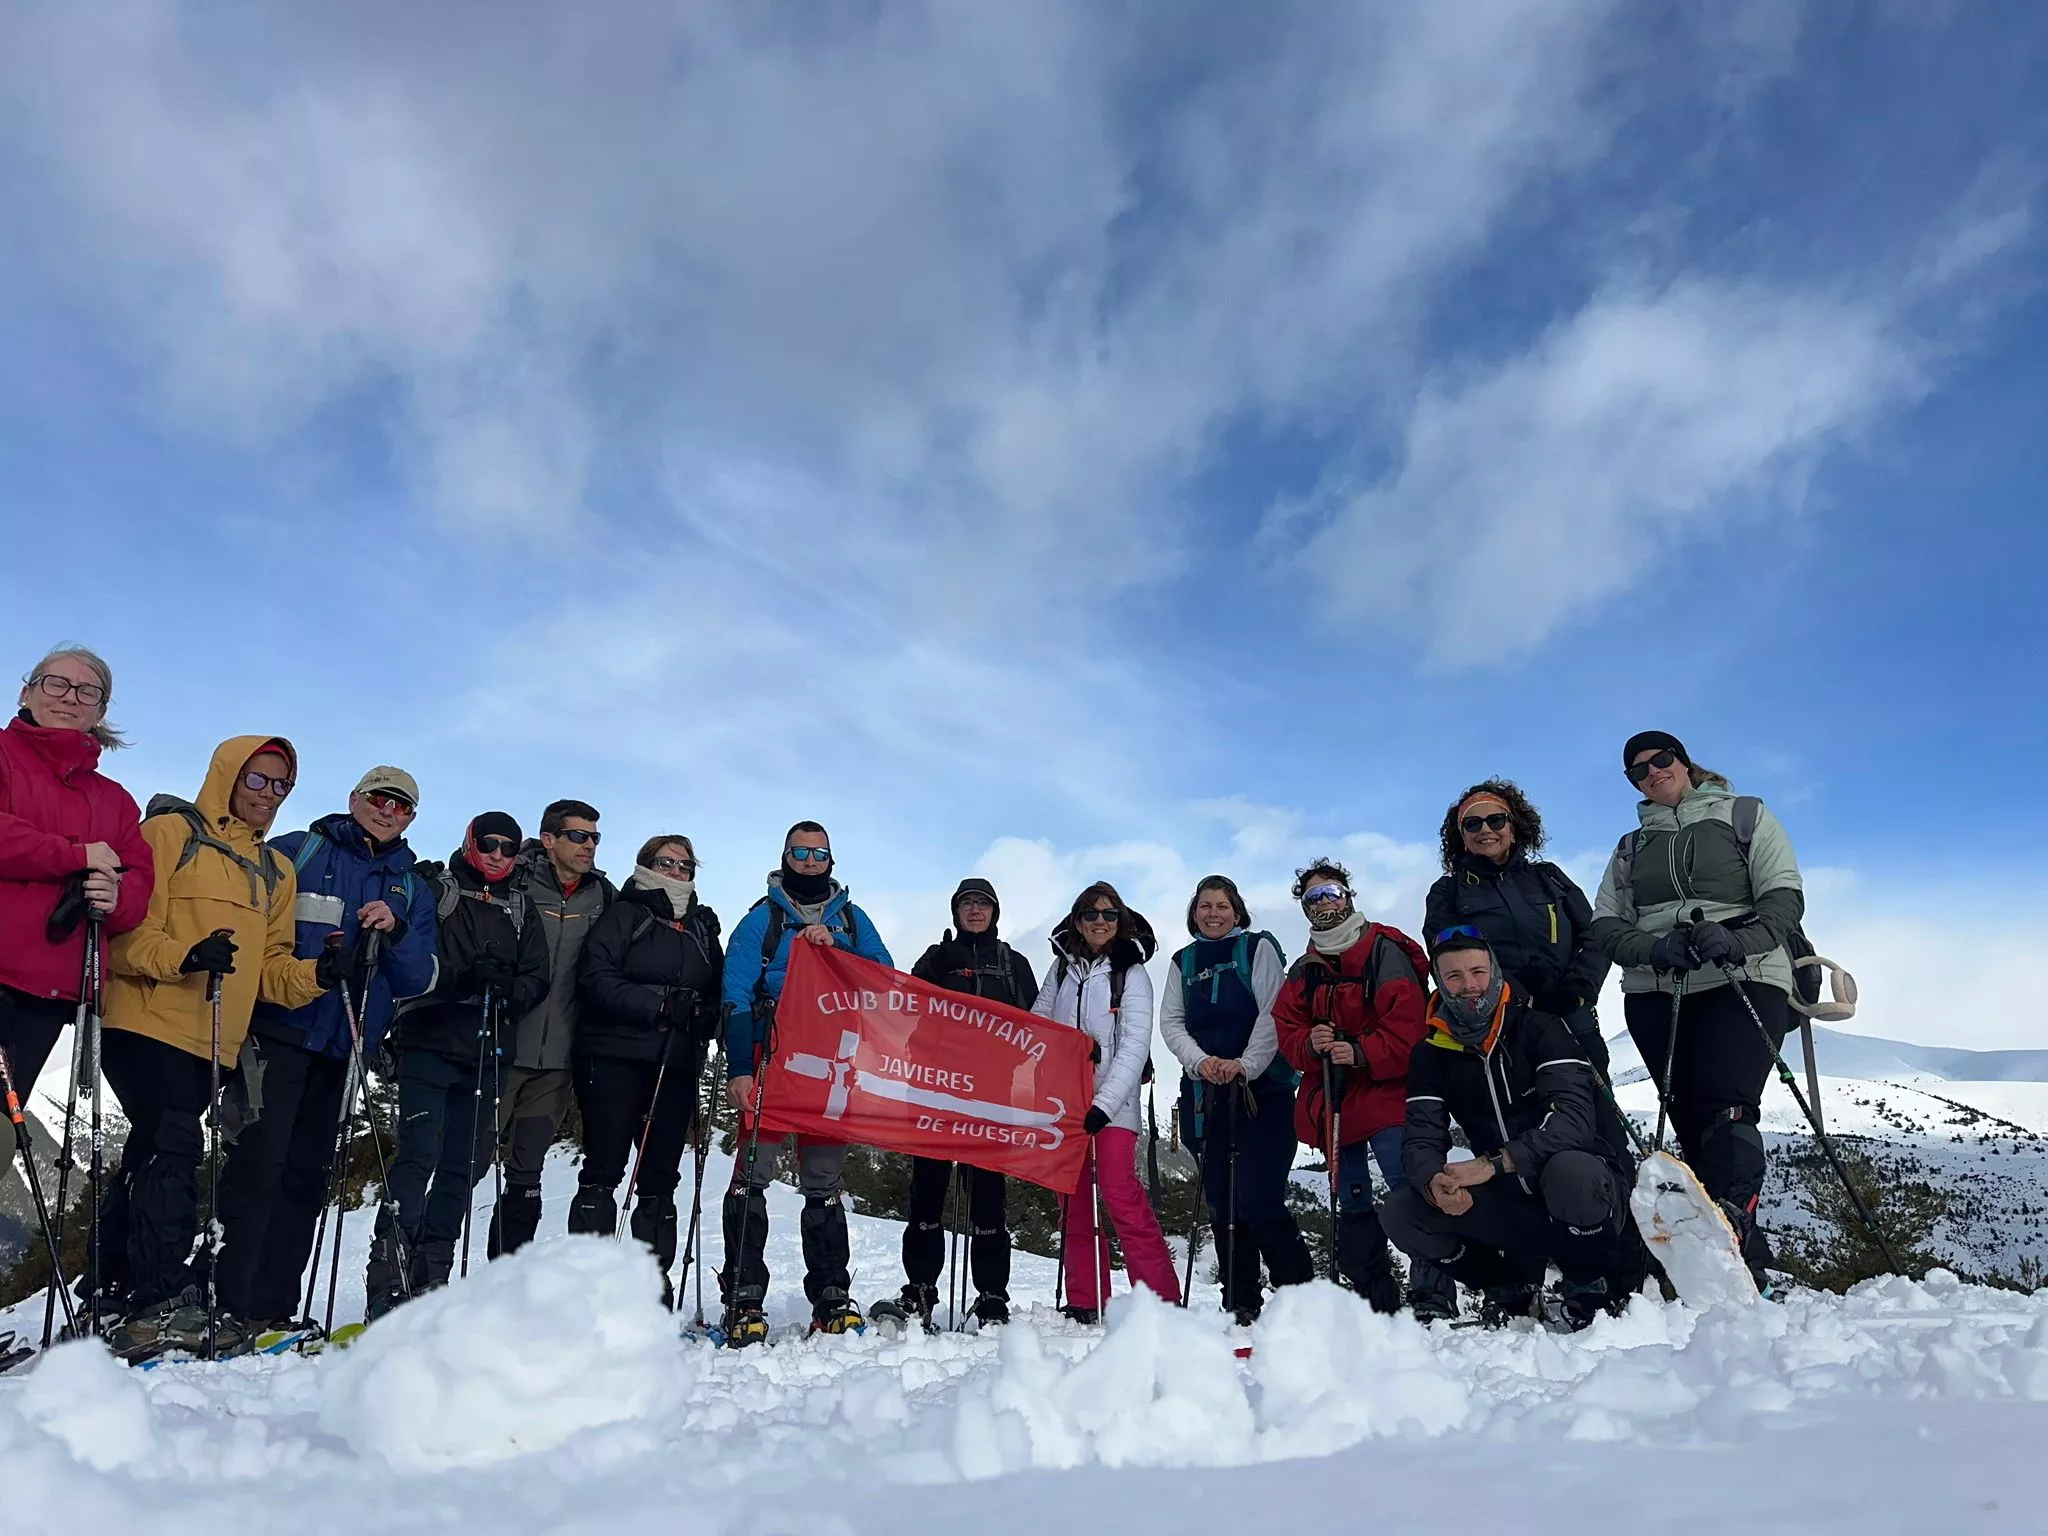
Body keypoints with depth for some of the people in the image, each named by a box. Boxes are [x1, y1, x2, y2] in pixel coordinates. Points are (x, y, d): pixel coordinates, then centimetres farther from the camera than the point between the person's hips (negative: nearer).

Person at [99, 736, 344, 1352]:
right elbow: (126, 924, -10)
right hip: (147, 1021, -7)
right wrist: (180, 956, -28)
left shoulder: (276, 872, 18)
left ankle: (115, 1292, 21)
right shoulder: (171, 832, -1)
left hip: (212, 1042, 7)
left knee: (153, 1155, 12)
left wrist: (316, 973, -6)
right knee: (174, 1148, -14)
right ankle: (163, 1301, -12)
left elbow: (269, 966, 14)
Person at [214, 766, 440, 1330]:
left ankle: (274, 1309, 16)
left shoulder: (413, 891, 16)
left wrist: (396, 933, -11)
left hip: (343, 1048, 5)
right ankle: (233, 1306, -3)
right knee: (258, 1163, -9)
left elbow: (420, 978, 7)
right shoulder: (294, 852, 5)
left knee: (308, 1175, 8)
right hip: (278, 1033, -4)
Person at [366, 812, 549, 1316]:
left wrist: (506, 991, -13)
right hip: (429, 1044, -4)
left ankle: (430, 1278, 13)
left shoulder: (521, 909, 16)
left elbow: (537, 979, 8)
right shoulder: (436, 891, 5)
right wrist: (460, 978, -22)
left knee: (464, 1166, 5)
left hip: (486, 1054, 4)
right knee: (419, 1155, -11)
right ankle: (387, 1280, -8)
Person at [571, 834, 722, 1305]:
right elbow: (595, 976, -9)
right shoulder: (623, 915, 5)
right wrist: (658, 1005, -18)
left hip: (677, 1065, 4)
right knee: (604, 1169, -3)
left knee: (661, 1176, 5)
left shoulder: (703, 927, 19)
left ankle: (652, 1281, 9)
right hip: (615, 1056, -4)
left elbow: (718, 991, 20)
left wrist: (705, 1015, -3)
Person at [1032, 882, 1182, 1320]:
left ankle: (1162, 1299, -10)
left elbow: (1134, 1047, -9)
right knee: (1073, 1201, 5)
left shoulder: (1131, 973, -1)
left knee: (1119, 1193, -16)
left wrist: (1105, 1103, -19)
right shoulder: (1062, 968, 10)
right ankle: (1084, 1305, 14)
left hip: (1112, 1103, -4)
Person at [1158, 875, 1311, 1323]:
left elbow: (1272, 1013, -7)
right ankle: (1240, 1307, 17)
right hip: (1205, 1092, 4)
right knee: (1220, 1203, 7)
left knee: (1258, 1201, -12)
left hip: (1263, 1087, -4)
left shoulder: (1259, 948, 3)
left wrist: (1246, 1065, -19)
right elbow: (1170, 1022, 6)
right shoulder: (1183, 962, 15)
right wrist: (1199, 1061, -12)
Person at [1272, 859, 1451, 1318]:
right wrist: (1309, 1044, -12)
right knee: (1351, 1207, 10)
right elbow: (1286, 1030, 9)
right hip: (1332, 1105, 6)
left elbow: (1406, 1023, -13)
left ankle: (1432, 1296, -10)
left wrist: (1362, 1053, -23)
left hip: (1385, 1095, -6)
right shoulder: (1303, 971, 14)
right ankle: (1376, 1303, 20)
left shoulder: (1385, 951, -4)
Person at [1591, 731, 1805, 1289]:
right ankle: (1749, 1264, 3)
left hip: (1742, 983, -3)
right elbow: (1605, 927, 10)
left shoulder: (1744, 815, 13)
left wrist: (1738, 940, -19)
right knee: (1693, 1126, -2)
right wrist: (1655, 947, -12)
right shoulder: (1630, 849, 21)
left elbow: (1785, 897, 1)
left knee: (1727, 1111, -22)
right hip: (1655, 994, 3)